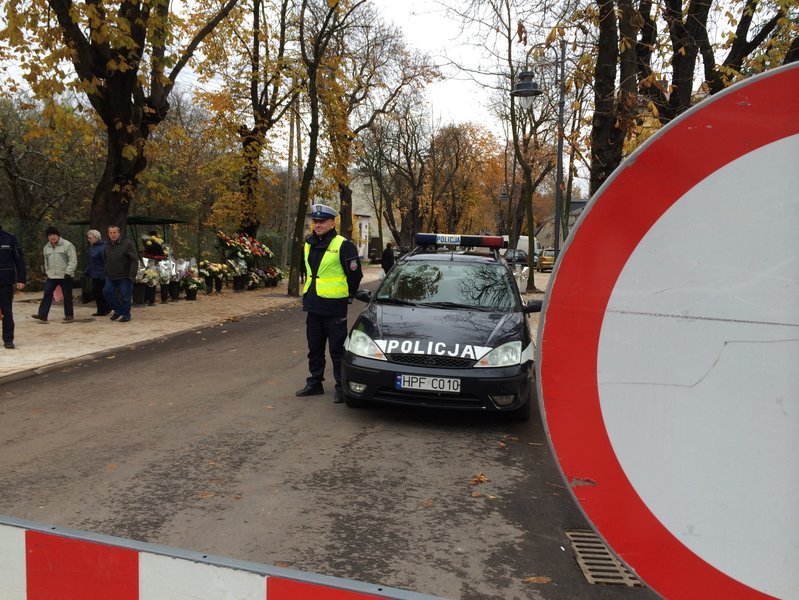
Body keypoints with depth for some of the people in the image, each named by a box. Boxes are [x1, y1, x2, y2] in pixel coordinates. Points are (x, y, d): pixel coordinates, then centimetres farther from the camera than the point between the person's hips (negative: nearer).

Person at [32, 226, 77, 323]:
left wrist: (68, 272, -18)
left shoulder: (67, 245, -8)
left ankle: (69, 315, 11)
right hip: (51, 276, 5)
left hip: (65, 276, -5)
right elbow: (46, 262, 23)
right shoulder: (46, 247, 12)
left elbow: (73, 260, -12)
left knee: (67, 296, 2)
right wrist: (47, 272, 20)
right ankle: (42, 315, -4)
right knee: (47, 294, -3)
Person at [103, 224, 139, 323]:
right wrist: (106, 273, 16)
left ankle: (126, 315, 13)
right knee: (107, 291, 0)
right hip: (111, 276, 6)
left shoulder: (127, 243, -11)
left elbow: (134, 260, -14)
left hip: (124, 277, -6)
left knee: (125, 296, -3)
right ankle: (118, 310, 19)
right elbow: (106, 261, 21)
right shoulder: (108, 245, 11)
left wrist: (132, 274, -19)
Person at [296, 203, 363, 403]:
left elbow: (355, 273, -7)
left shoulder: (343, 245, -11)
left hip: (334, 307, -7)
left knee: (337, 349, -1)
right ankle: (315, 383, 27)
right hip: (313, 306, 7)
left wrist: (348, 296, 2)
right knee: (314, 348, 15)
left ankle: (342, 387, 9)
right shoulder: (309, 244, 11)